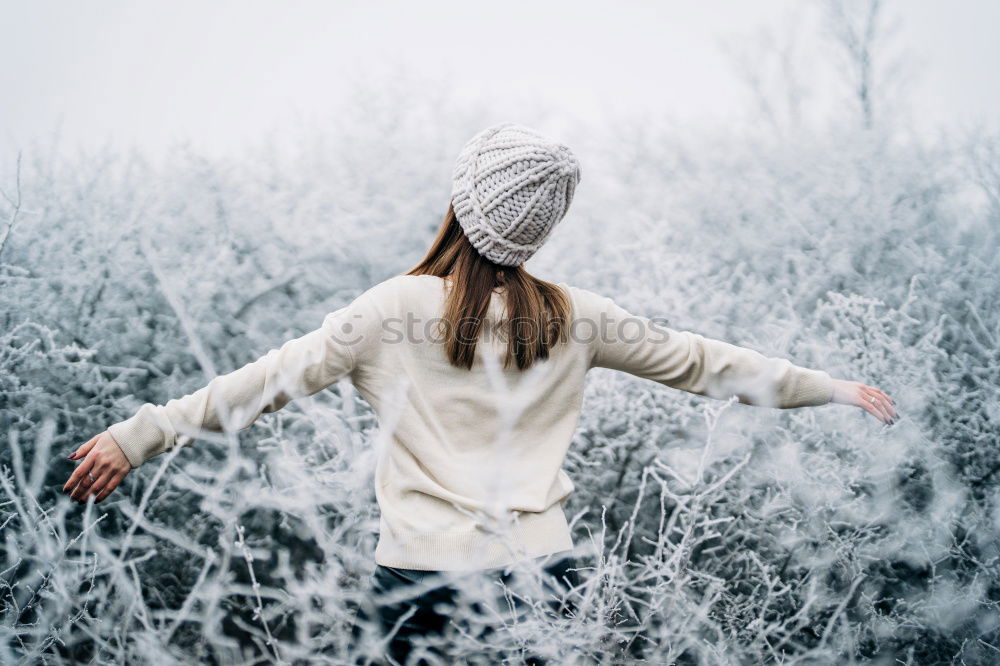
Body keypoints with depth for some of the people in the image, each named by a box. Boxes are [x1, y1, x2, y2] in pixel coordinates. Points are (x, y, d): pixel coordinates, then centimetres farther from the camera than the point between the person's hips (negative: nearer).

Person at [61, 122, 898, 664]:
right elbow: (699, 361, 9)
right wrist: (835, 389, 21)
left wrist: (140, 433, -3)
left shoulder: (395, 311, -6)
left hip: (422, 576, -1)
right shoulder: (574, 318, 2)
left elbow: (271, 380, -8)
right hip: (543, 573, 2)